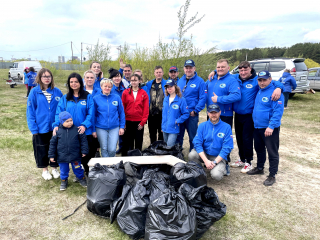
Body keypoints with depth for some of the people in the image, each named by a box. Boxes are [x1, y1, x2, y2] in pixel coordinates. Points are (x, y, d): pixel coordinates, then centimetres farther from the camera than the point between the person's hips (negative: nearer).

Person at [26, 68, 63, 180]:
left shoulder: (57, 92, -3)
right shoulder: (34, 92, -7)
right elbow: (30, 112, -6)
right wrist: (33, 128, -10)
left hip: (55, 128, 1)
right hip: (40, 128, -1)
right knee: (42, 150, 13)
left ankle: (54, 168, 33)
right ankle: (44, 170, 33)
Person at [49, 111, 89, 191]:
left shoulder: (76, 130, -8)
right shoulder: (58, 131, -7)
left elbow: (83, 140, 0)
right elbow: (53, 143, 1)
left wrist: (84, 151, -3)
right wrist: (51, 155, 1)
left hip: (75, 156, 0)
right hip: (62, 157, 1)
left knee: (77, 169, 14)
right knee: (63, 170, 16)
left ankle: (81, 178, 38)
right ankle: (64, 181, 40)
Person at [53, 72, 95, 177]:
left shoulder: (88, 97, -1)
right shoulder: (65, 98, 7)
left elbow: (91, 113, -9)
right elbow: (59, 113, 0)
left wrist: (85, 125, -23)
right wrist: (56, 125, -17)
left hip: (85, 131, -2)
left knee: (87, 153, 3)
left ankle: (88, 172, 27)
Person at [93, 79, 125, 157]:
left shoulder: (117, 98, 2)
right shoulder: (96, 99, 0)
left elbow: (121, 113, 6)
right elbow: (93, 115, 4)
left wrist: (122, 127, 1)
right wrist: (94, 130, 2)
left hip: (114, 128, 0)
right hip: (101, 128, 0)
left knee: (112, 150, 0)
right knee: (104, 149, 9)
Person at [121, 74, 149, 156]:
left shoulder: (144, 93, 4)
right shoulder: (125, 92, 4)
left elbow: (146, 109, 1)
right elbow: (123, 107, 3)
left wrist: (143, 122, -5)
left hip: (139, 122, 0)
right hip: (128, 121, 0)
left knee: (138, 143, 9)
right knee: (127, 143, 6)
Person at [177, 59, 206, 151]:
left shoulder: (200, 81, -4)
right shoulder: (180, 81, 13)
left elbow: (203, 98, -9)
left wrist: (195, 111, -13)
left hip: (192, 114, -5)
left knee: (193, 137, 6)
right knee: (178, 136, 13)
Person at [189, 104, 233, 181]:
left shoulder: (227, 127, -8)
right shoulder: (202, 126, -3)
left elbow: (227, 148, -10)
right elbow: (197, 143, -10)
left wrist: (215, 162, -17)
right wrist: (206, 161, -22)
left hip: (219, 157, -2)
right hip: (204, 155, 2)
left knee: (216, 176, -28)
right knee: (191, 155, -27)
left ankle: (222, 168, 9)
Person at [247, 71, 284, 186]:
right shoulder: (259, 90, 9)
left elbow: (278, 111, -21)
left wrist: (271, 126, -26)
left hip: (269, 128, -8)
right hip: (257, 126, 8)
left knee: (272, 152, 3)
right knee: (259, 149, 22)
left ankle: (272, 175, 15)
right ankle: (259, 168, 40)